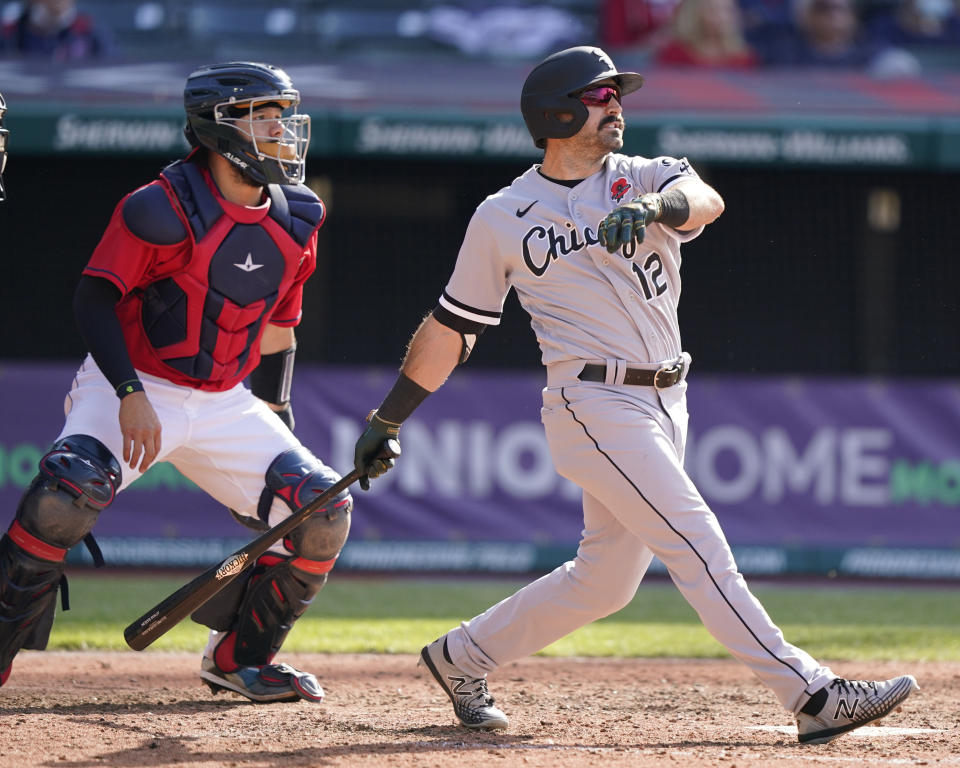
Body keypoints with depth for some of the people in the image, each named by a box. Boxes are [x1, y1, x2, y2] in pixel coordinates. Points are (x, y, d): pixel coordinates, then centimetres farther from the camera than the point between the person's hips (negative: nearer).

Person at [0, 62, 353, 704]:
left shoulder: (295, 222, 2)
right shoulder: (164, 209, -18)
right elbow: (94, 299, -15)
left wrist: (277, 422, 15)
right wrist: (130, 395, -24)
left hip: (225, 404, 6)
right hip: (133, 389, -6)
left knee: (323, 510, -7)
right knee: (68, 492, -31)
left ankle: (240, 658, 12)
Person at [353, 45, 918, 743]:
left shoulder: (644, 179, 8)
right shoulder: (502, 219, 2)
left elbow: (705, 199, -16)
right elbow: (451, 328, 11)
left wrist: (652, 207, -39)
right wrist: (388, 419, 12)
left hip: (664, 406, 5)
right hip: (595, 405, -5)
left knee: (606, 579, 12)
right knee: (699, 546, -15)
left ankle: (461, 658, 30)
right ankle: (811, 695, -18)